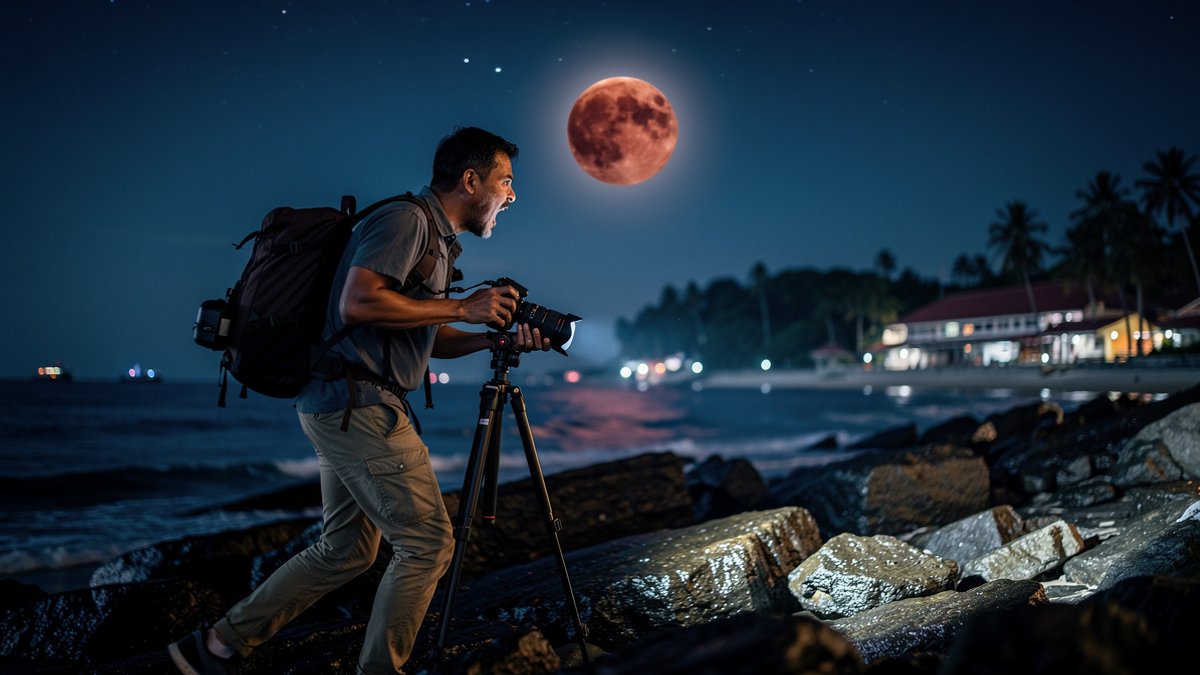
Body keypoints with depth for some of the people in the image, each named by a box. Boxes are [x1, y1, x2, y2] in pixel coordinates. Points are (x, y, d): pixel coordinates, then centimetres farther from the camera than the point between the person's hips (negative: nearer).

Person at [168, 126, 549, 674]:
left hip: (342, 409, 11)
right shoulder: (406, 220, -12)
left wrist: (497, 337, 6)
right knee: (427, 542, -4)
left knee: (344, 550, 17)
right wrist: (460, 307, -18)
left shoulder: (433, 236, 19)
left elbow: (423, 338, 20)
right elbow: (358, 302, -25)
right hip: (360, 407, -11)